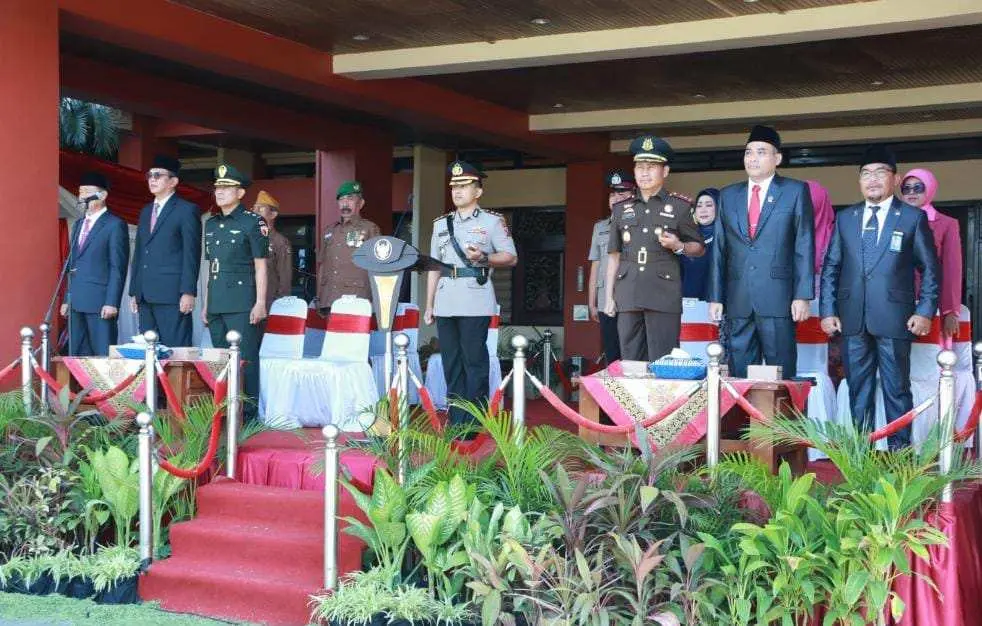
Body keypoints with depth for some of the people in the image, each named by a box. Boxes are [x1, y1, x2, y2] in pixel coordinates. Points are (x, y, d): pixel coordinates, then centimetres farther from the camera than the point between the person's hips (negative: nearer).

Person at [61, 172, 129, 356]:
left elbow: (118, 268, -10)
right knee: (77, 354, 7)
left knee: (103, 354, -6)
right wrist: (67, 299, 16)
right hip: (76, 303, 8)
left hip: (100, 302, -7)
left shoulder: (115, 225, -4)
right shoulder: (78, 225, 19)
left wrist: (111, 302, -16)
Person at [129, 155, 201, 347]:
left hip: (172, 295, -7)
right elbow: (138, 253, 22)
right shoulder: (146, 212, 22)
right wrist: (134, 291, 16)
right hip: (146, 296, 7)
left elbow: (192, 254, -7)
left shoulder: (187, 210, -1)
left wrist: (188, 292, -14)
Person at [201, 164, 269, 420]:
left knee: (245, 358, -7)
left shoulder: (253, 222, -3)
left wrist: (260, 303, -12)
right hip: (216, 304, 7)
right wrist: (206, 304, 17)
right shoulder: (211, 224, 17)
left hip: (242, 303, -7)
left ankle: (248, 413, -3)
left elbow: (260, 265, -6)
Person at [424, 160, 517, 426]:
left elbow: (511, 258, 3)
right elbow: (434, 266, 18)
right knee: (451, 362, 5)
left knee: (474, 360, -7)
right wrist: (429, 305, 14)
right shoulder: (441, 224, 18)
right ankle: (455, 423, 10)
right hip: (445, 302, 5)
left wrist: (484, 258, -15)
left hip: (476, 301, -5)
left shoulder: (492, 221, 5)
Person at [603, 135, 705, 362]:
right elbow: (614, 256, 17)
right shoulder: (621, 208, 16)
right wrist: (609, 297, 10)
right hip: (628, 298, 3)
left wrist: (678, 246, -9)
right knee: (630, 365, 3)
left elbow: (699, 248, 13)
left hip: (664, 299, -3)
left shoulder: (680, 206, 7)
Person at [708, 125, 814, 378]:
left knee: (780, 374, -1)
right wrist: (715, 297, 7)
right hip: (737, 301, 4)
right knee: (739, 374, 5)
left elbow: (805, 246, -1)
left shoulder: (795, 191, 4)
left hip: (777, 299, -3)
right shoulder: (728, 195, 15)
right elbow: (719, 250, 13)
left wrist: (803, 296, -8)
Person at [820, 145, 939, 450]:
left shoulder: (913, 217, 3)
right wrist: (827, 311, 4)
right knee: (858, 391, 8)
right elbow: (830, 267, 12)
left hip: (894, 319, -3)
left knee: (897, 390, 1)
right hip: (853, 319, 3)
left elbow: (930, 269, 4)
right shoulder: (845, 218, 12)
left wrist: (925, 311, -5)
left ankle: (900, 451, 8)